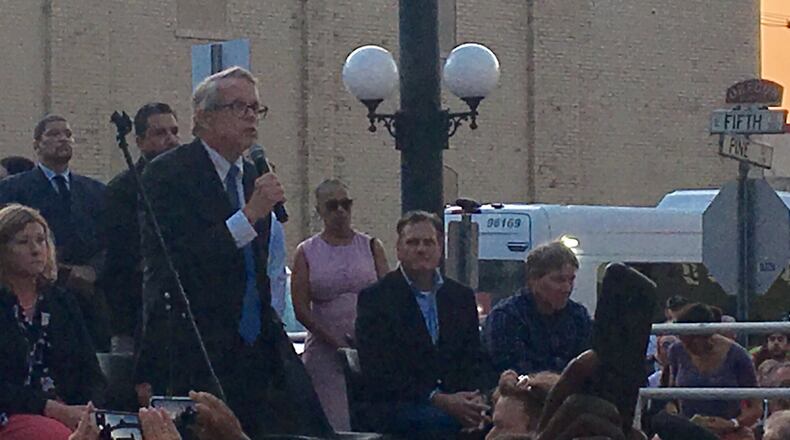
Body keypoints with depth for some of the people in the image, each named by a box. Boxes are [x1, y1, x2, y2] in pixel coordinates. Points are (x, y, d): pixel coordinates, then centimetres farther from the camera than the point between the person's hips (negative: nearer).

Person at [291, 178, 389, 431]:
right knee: (334, 422, -8)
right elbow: (301, 309, 0)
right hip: (325, 351, -1)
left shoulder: (371, 247, 11)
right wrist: (336, 342, -10)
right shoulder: (306, 253, 7)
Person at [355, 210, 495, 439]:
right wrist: (438, 400, -17)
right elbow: (379, 373, -7)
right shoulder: (375, 298, 2)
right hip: (398, 409, -5)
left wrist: (477, 399, -9)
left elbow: (475, 360, 14)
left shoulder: (462, 296, 17)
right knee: (444, 420, -36)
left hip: (456, 403, 5)